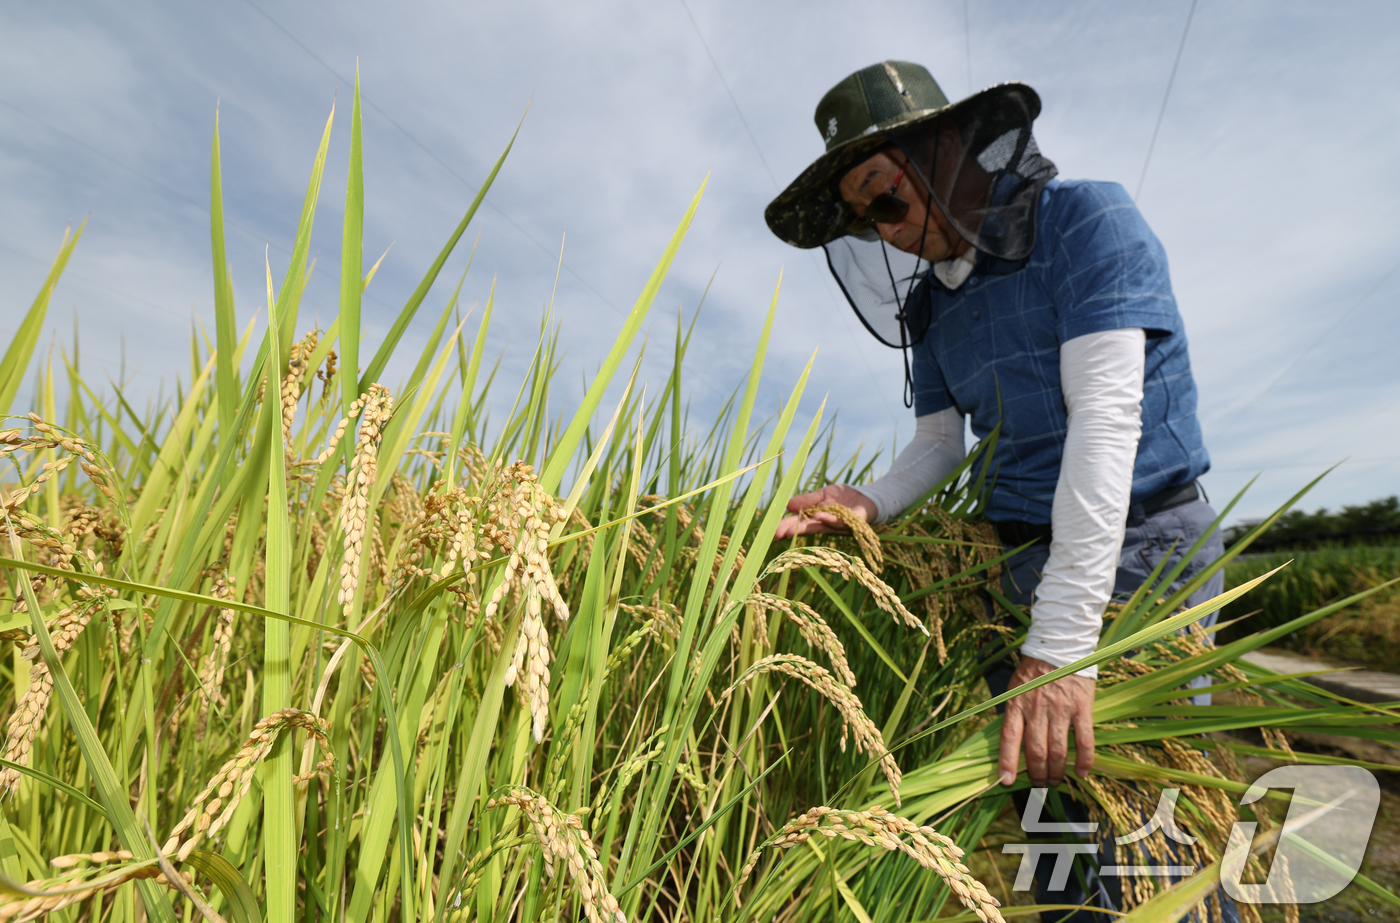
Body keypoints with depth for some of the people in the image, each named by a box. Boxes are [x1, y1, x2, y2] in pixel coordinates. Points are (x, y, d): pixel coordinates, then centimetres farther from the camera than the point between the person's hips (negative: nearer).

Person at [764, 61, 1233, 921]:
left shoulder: (1088, 221, -10)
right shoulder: (928, 305, 9)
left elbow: (1106, 415, -21)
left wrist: (1062, 644, -26)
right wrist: (870, 503, -12)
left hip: (1146, 546, -5)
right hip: (1023, 558, 5)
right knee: (1047, 801, 5)